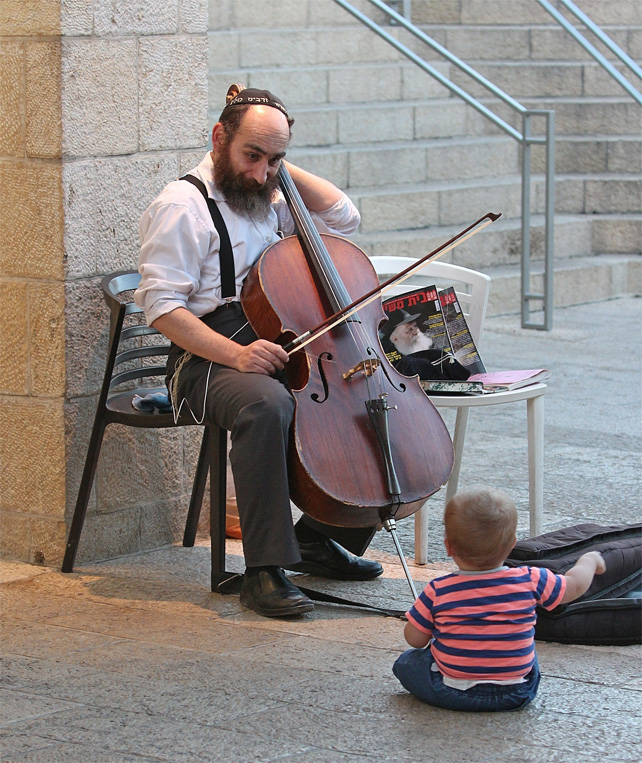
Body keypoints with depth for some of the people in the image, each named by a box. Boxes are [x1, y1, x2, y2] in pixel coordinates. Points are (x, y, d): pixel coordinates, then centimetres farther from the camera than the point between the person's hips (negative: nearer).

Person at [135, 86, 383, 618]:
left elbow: (342, 217, 17)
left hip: (286, 353, 8)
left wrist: (284, 169, 9)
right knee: (267, 404, -39)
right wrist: (234, 354, -24)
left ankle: (322, 538, 4)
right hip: (208, 364, -8)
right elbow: (161, 304, -14)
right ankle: (265, 571, -34)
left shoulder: (270, 199, 19)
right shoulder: (183, 205, -6)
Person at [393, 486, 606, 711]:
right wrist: (589, 561, 27)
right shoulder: (530, 581, -11)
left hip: (453, 695, -2)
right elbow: (575, 584, 5)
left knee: (406, 662, 21)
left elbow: (415, 639, -4)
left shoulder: (438, 591, -14)